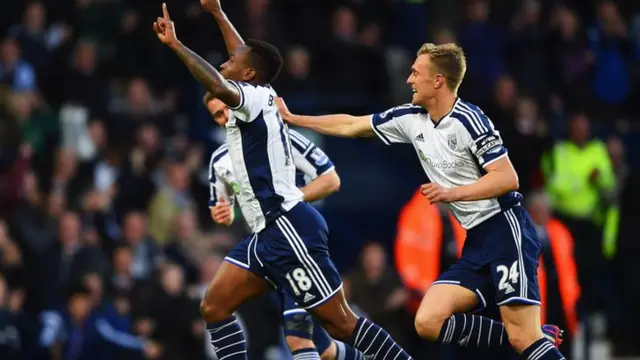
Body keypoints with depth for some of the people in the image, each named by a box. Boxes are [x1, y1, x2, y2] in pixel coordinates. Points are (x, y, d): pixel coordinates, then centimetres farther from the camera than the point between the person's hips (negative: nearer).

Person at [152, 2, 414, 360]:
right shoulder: (258, 96, 16)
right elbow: (247, 54, 37)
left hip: (287, 227, -10)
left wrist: (176, 45, -30)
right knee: (214, 307, 3)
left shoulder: (255, 98, -10)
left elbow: (219, 87, -34)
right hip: (270, 231, 10)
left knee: (340, 323, -8)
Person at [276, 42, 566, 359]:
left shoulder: (468, 120, -13)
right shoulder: (410, 119, 10)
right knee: (428, 323, -6)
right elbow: (350, 126, 20)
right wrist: (292, 118, 22)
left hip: (505, 229, -8)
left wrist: (453, 193, -24)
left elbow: (508, 178, -18)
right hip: (476, 239, 8)